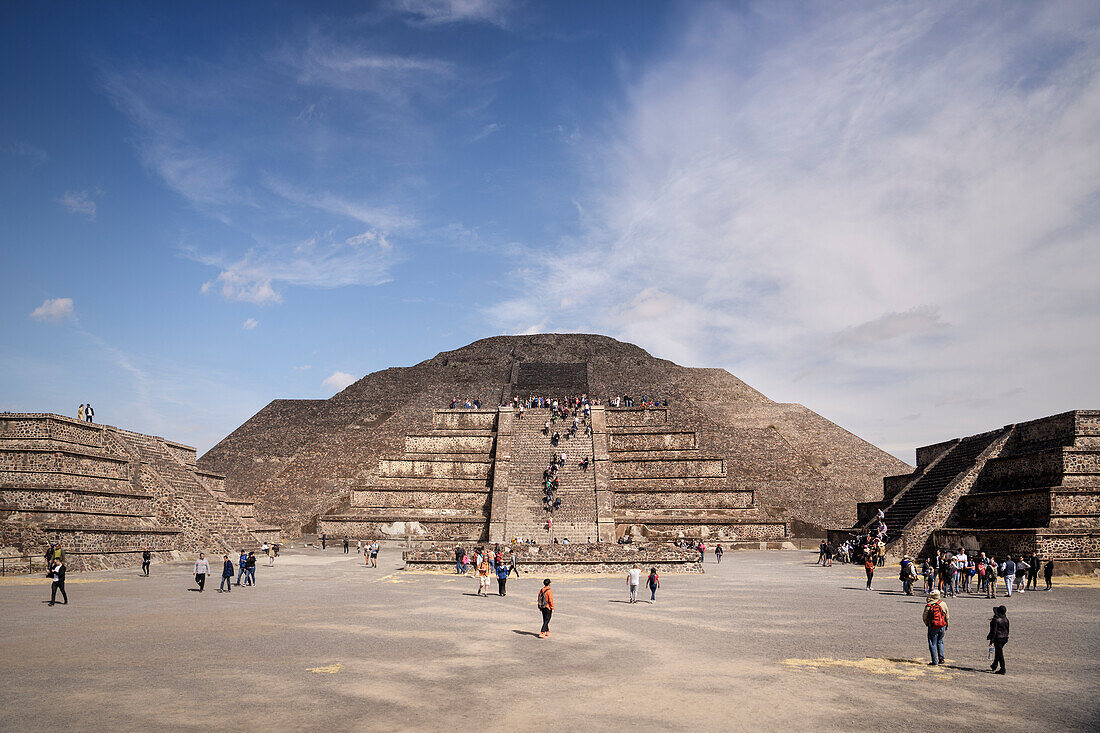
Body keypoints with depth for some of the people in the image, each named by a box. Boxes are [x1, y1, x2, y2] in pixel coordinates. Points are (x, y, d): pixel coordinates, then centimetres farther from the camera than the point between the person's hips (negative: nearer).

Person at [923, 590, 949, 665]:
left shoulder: (928, 606, -10)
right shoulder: (943, 604, -4)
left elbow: (925, 618, -3)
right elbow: (947, 616, 4)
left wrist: (927, 625, 17)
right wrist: (947, 626, 17)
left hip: (933, 627, -3)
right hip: (942, 626, 3)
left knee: (933, 644, 7)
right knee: (940, 642, 21)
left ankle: (935, 661, 7)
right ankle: (941, 658, 17)